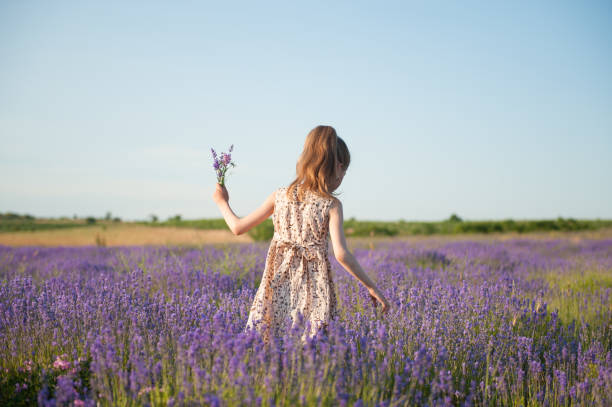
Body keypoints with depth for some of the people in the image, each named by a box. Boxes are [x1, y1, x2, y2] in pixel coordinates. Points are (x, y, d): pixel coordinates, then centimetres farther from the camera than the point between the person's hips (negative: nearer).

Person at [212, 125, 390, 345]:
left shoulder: (280, 195, 5)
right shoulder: (331, 204, -4)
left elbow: (238, 227, 10)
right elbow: (341, 254, -14)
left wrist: (222, 203, 28)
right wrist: (371, 286, -6)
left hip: (279, 286, 3)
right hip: (314, 289, -3)